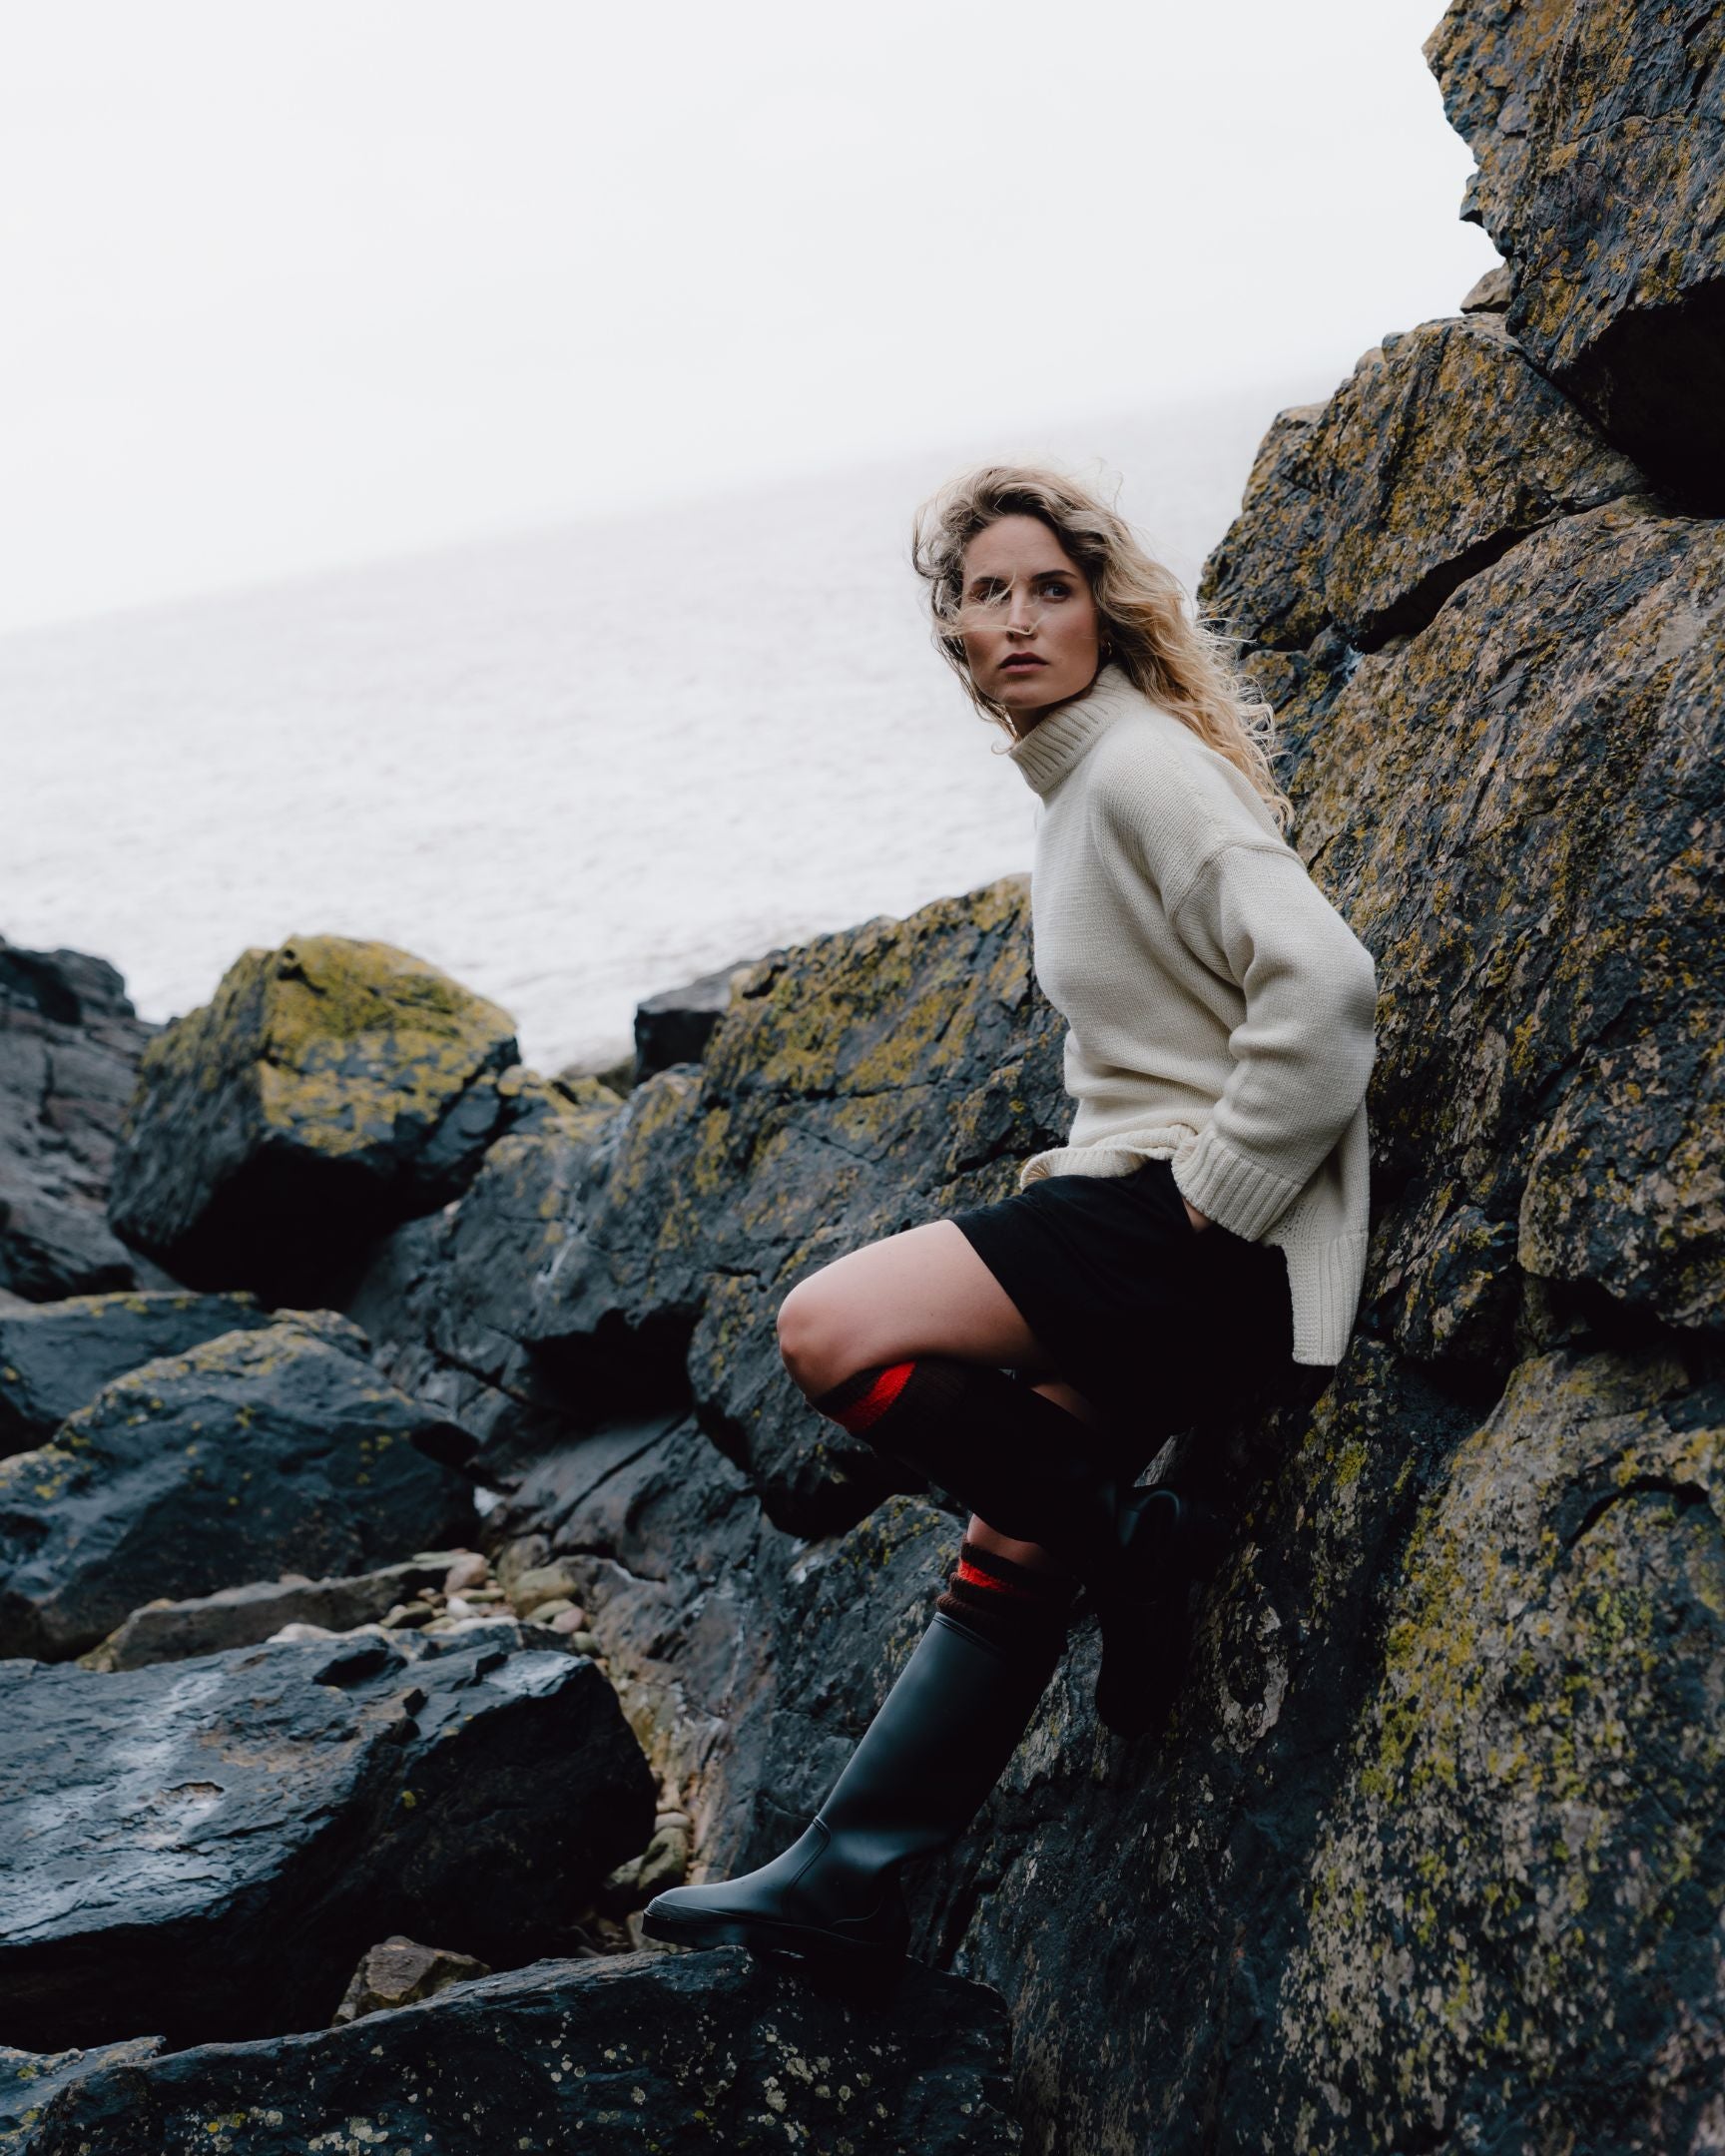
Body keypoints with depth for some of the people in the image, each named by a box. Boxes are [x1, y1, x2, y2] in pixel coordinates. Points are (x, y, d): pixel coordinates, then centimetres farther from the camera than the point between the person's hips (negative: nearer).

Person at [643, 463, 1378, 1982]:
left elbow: (1325, 981, -25)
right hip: (1128, 1216, 9)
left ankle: (1135, 1544, -7)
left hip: (1211, 1230, -9)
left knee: (830, 1331, -21)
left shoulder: (1145, 767, -13)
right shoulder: (1077, 784, 17)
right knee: (1013, 1541, 10)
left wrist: (1212, 1204, -20)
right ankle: (846, 1880, 19)